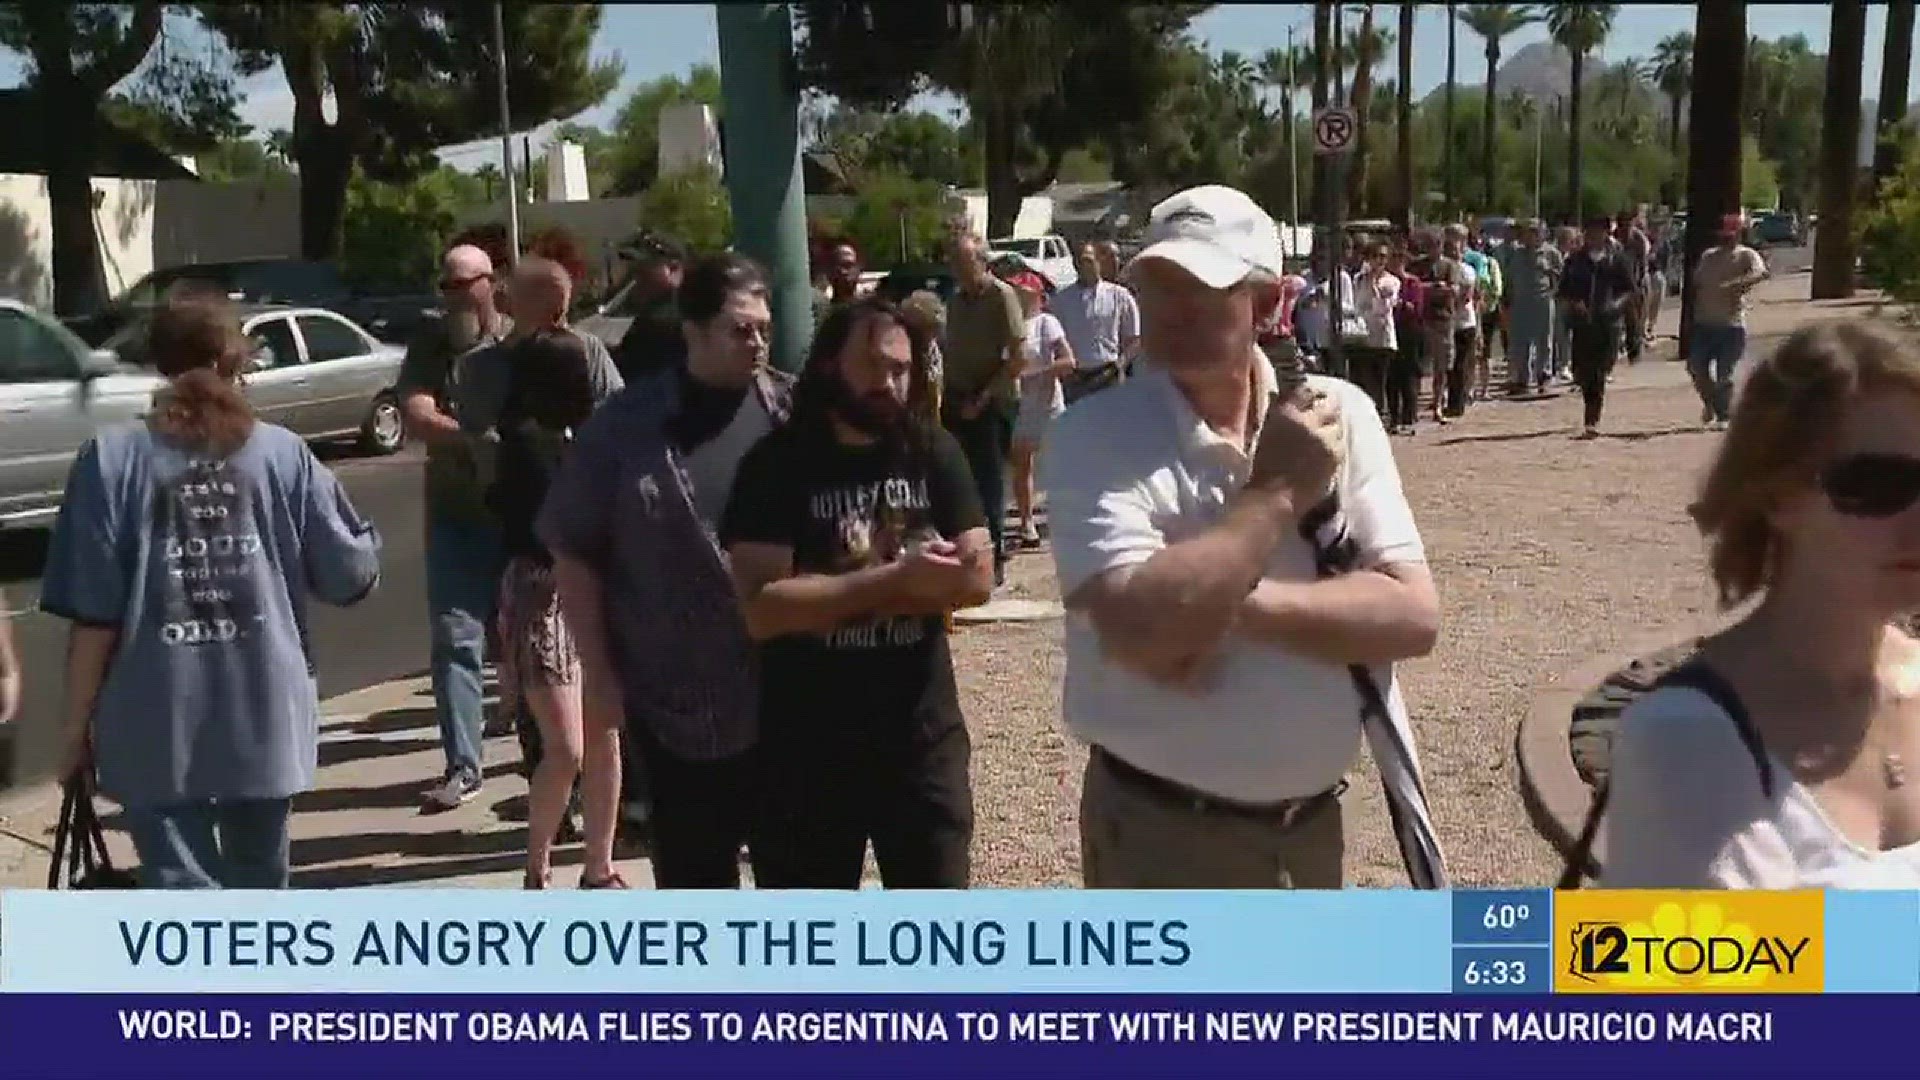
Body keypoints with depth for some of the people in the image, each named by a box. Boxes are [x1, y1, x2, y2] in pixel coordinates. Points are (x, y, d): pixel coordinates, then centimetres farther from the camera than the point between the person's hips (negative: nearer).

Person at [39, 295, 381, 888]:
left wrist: (77, 725, 1)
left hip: (157, 726, -2)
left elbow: (94, 615, -8)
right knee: (258, 883, 20)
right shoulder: (284, 453, -2)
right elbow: (351, 573, 0)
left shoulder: (111, 458, -5)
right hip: (267, 714, 2)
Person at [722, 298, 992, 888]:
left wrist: (826, 597, -15)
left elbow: (975, 577, -10)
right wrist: (894, 579, -20)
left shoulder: (934, 454, 0)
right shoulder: (777, 464, -9)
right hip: (807, 746, -2)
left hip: (923, 738, 2)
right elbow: (760, 609, -19)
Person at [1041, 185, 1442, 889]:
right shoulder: (1093, 436, -15)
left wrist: (1233, 604, -24)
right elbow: (1144, 629, -30)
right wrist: (1278, 491, -20)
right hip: (1163, 835, -4)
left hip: (1314, 823, 5)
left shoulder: (1338, 415, -3)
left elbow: (1413, 612, -12)